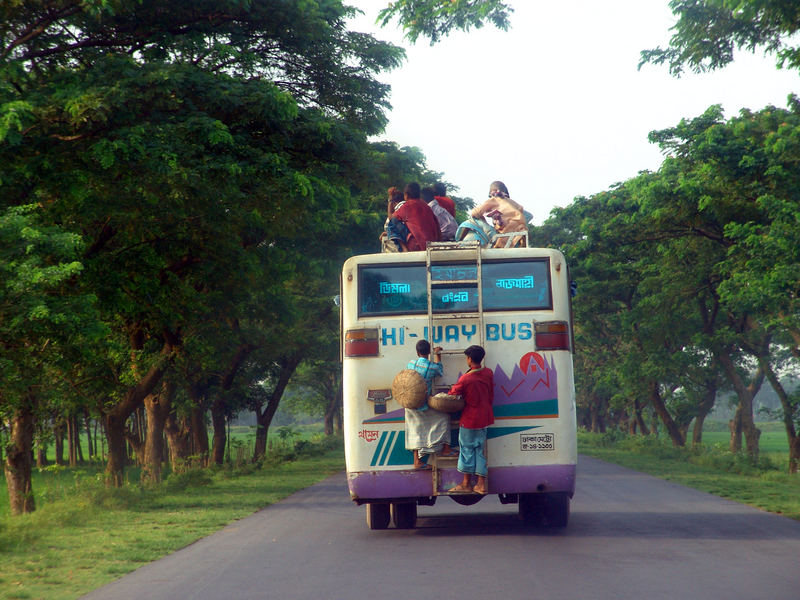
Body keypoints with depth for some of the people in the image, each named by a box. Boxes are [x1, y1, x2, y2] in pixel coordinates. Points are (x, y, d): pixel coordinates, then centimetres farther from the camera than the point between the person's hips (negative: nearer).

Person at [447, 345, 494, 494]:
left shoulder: (466, 378, -19)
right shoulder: (488, 373, -2)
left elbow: (453, 394, -9)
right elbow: (491, 396, 9)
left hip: (470, 419, -6)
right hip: (484, 417, 6)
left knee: (467, 449, 4)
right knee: (480, 450, 11)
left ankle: (466, 484, 9)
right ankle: (481, 484, 10)